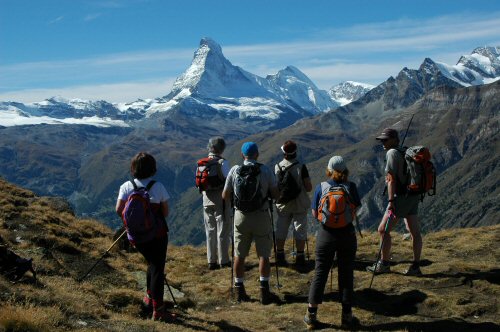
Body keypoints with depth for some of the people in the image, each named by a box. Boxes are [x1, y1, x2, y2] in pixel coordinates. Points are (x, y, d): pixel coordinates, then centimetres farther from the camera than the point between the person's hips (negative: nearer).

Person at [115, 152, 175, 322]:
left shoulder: (126, 186, -3)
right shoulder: (158, 186, -8)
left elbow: (119, 210, -9)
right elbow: (165, 212, -4)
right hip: (157, 234, -4)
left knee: (152, 263, 26)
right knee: (157, 268, 1)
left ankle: (149, 296, 32)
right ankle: (157, 309, -2)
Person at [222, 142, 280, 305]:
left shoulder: (234, 170, -2)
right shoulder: (265, 171, -5)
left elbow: (225, 196, 1)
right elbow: (275, 195, -2)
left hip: (241, 216, 2)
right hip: (261, 216, -2)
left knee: (239, 255, 12)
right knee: (264, 255, 6)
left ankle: (240, 290, 18)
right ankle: (264, 291, 6)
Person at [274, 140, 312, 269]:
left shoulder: (277, 167, -8)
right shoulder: (301, 167, -16)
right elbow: (309, 188, -14)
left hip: (283, 205, 3)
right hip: (299, 205, -2)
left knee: (281, 230, 13)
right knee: (300, 231, 7)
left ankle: (280, 257, 20)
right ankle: (300, 258, 10)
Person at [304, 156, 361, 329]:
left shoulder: (321, 187, -6)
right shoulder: (351, 187, -6)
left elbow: (315, 214, -1)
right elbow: (354, 212, -1)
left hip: (326, 234, 0)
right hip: (347, 234, 0)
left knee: (320, 273, 8)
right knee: (346, 274, 9)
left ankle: (311, 315, 13)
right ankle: (347, 316, 16)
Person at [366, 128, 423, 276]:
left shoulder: (392, 153, -12)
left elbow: (391, 179, -17)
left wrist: (391, 201, -19)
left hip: (401, 197, -9)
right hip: (413, 196, 9)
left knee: (383, 229, 1)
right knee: (415, 232, 9)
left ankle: (384, 264, 9)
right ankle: (416, 266, 14)